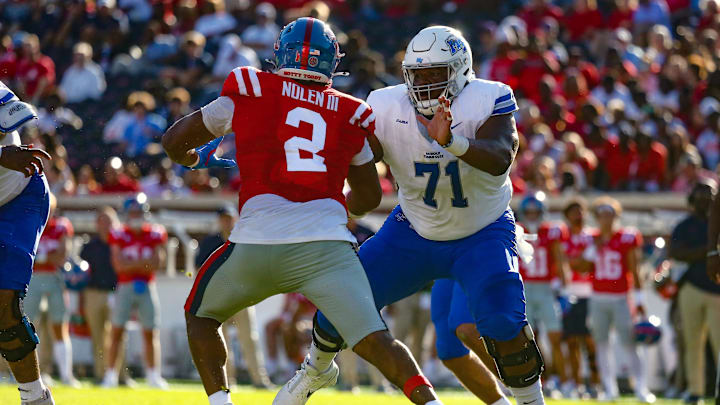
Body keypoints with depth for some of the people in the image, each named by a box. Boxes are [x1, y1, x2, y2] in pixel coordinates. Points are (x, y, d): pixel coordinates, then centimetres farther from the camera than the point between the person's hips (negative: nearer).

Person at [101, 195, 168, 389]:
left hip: (147, 288, 1)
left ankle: (153, 375, 6)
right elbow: (119, 265, -10)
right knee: (117, 331, -4)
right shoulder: (119, 235, -1)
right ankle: (111, 375, -1)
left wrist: (131, 264, -10)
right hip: (125, 287, -1)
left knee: (151, 333, 2)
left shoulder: (155, 234, 4)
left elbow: (157, 263, -6)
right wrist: (144, 262, -11)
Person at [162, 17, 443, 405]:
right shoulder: (348, 114, 17)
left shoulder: (250, 92, 11)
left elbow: (174, 142, 20)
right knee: (375, 341, -5)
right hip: (327, 243, 1)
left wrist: (196, 158, 42)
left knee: (201, 314, 23)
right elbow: (369, 196, 29)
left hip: (259, 241, -1)